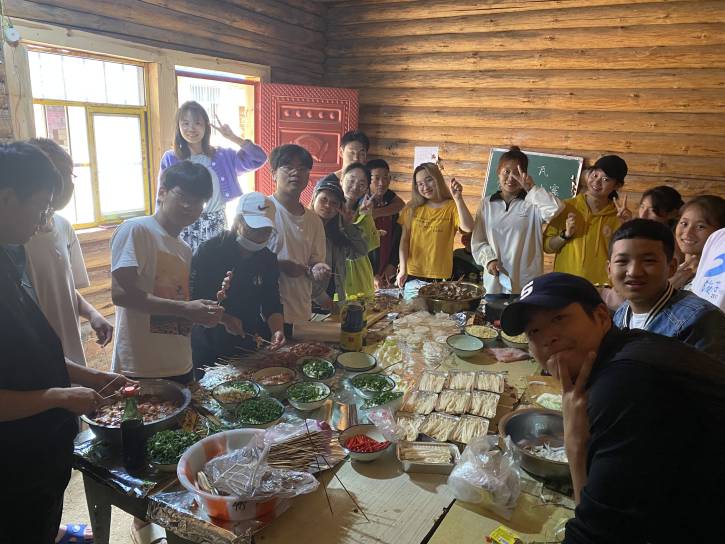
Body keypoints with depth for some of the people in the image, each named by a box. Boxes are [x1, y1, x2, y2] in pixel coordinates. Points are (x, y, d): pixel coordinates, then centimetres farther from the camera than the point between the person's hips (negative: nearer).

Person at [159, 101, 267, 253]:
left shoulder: (222, 156, 4)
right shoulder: (170, 159, 0)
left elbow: (259, 159, -1)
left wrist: (234, 138, -7)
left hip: (217, 225, 2)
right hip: (186, 227, -1)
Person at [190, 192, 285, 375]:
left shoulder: (268, 259, 1)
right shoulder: (210, 250, -13)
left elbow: (272, 304, 1)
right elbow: (191, 298, -14)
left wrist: (277, 330, -18)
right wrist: (224, 319, -25)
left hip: (250, 346, 4)